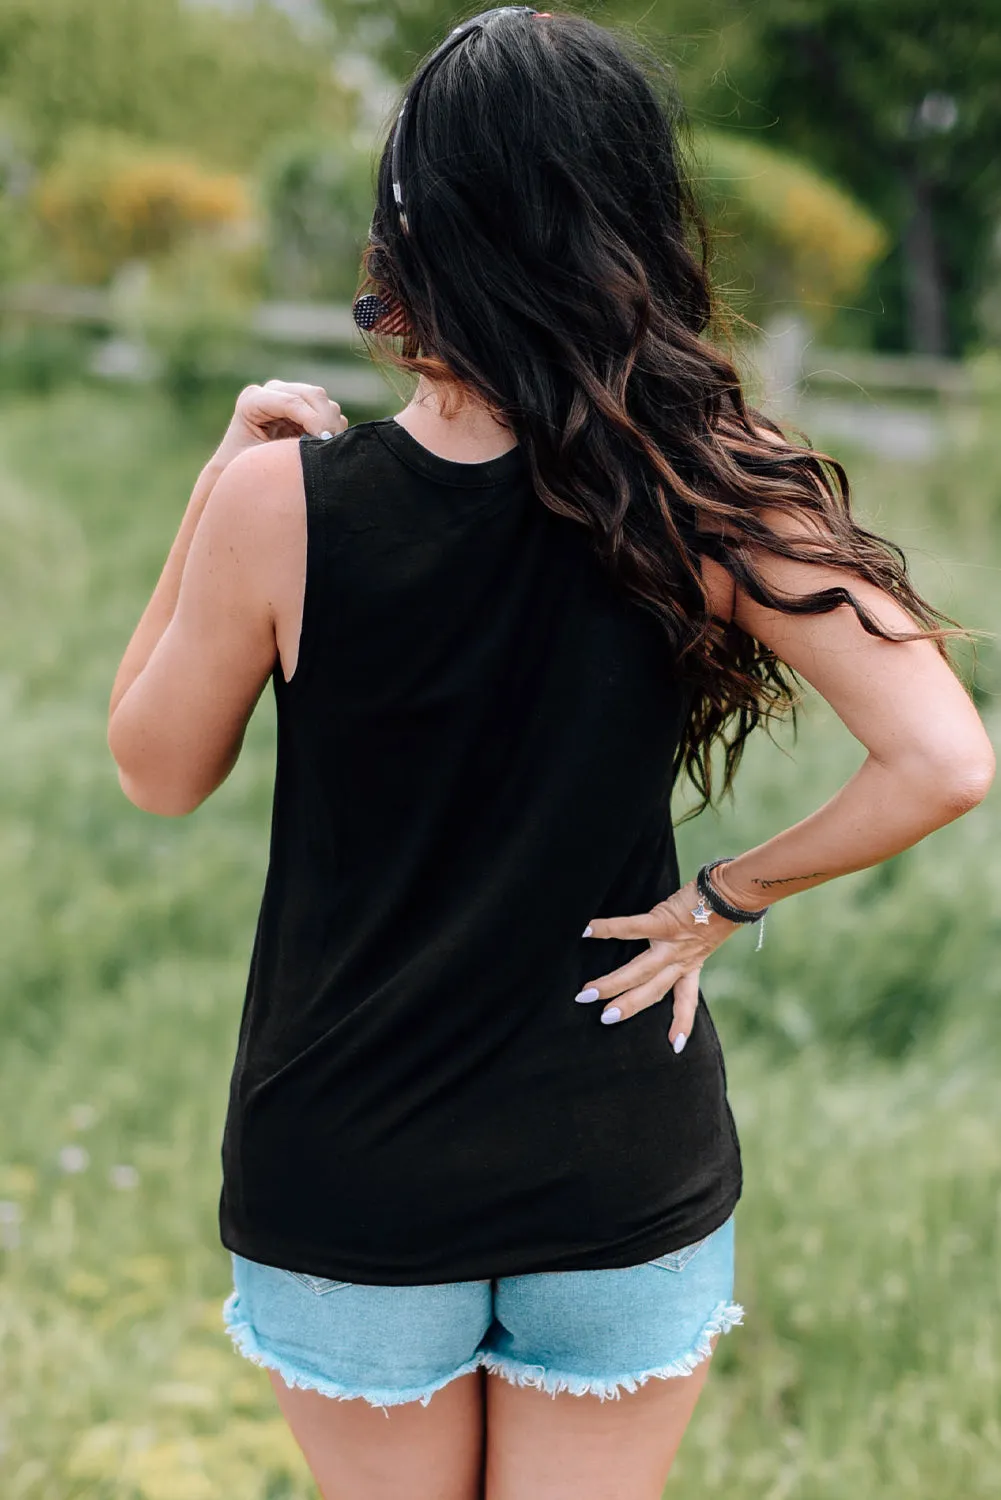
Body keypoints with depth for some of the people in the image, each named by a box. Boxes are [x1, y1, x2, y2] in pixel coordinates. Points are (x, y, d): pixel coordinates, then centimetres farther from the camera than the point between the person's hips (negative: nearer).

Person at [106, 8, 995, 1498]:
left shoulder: (282, 507, -18)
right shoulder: (703, 498, -15)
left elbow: (158, 772, -1)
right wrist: (725, 899, -7)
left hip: (349, 1184, 0)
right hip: (625, 1177, 0)